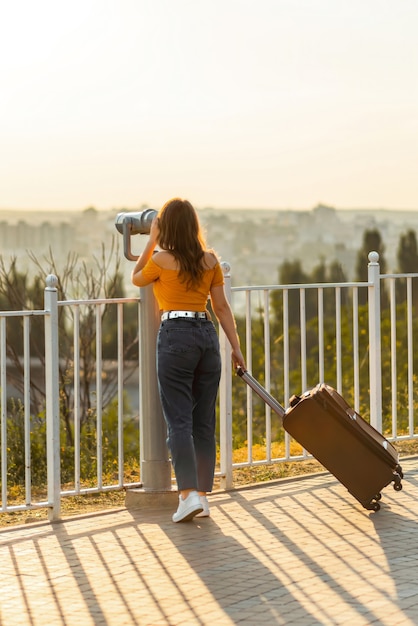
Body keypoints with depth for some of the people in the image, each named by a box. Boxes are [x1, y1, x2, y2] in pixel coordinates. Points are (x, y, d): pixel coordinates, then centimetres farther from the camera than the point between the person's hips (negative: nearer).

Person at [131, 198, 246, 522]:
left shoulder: (162, 260, -4)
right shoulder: (210, 260, 8)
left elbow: (136, 278, 16)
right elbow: (222, 307, 9)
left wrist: (152, 241, 15)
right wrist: (236, 346, 13)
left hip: (175, 336, -5)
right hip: (207, 335, 5)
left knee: (179, 420, -5)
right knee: (204, 421, 9)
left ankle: (189, 493, -16)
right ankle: (203, 495, 11)